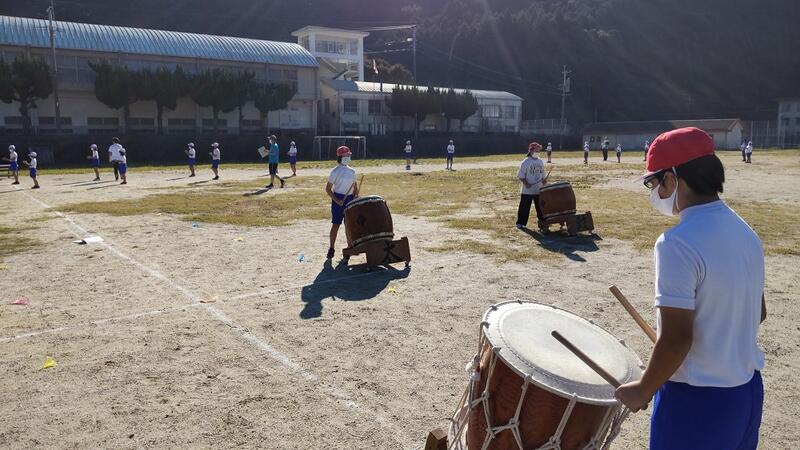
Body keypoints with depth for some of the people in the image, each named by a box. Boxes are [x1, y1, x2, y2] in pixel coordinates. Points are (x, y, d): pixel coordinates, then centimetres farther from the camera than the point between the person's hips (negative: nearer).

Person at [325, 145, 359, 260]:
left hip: (350, 199, 4)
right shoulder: (335, 171, -6)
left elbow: (355, 187, 16)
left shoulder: (351, 171, 9)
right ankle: (331, 249, 12)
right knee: (336, 224, 1)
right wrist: (336, 200, -16)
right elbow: (328, 189, -6)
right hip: (338, 199, -4)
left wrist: (356, 197, -2)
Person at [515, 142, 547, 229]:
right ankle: (520, 223, 7)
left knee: (541, 206, 13)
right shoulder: (525, 162, -9)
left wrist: (543, 180, -1)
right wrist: (526, 183, -21)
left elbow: (542, 174, 17)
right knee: (524, 207, -1)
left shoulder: (540, 162, 9)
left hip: (539, 190, 5)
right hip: (527, 190, -5)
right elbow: (521, 176, -10)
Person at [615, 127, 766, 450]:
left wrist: (643, 390, -11)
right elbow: (757, 313, 12)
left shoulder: (678, 243, -25)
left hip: (696, 401, -8)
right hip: (748, 390, 8)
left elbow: (676, 339, -25)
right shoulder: (745, 232, 1)